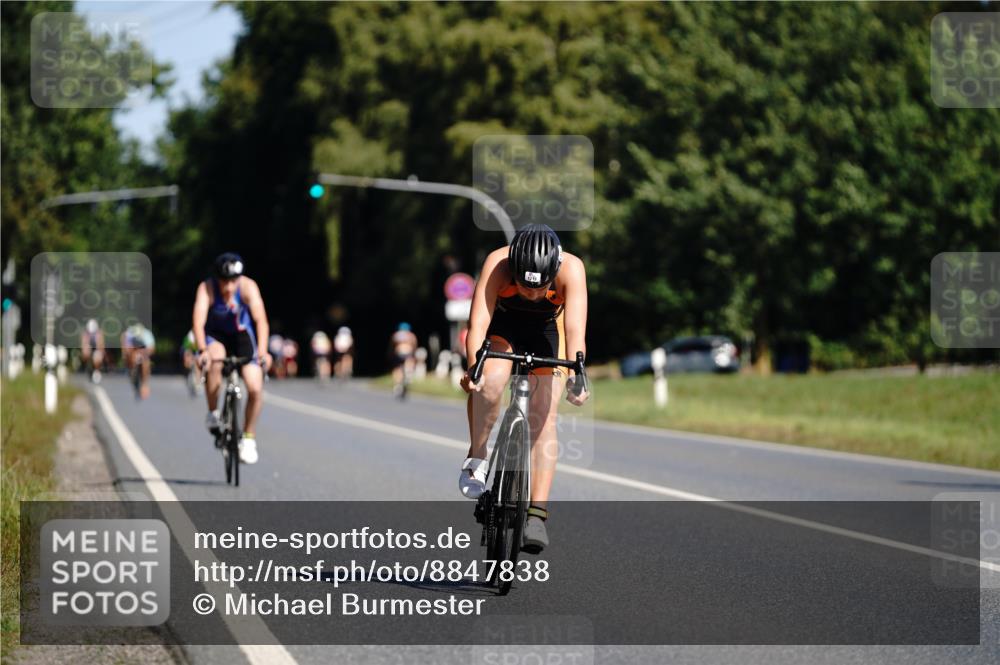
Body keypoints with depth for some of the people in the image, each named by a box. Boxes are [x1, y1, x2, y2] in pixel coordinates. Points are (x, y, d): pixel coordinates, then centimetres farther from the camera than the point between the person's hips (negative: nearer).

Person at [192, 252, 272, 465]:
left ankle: (249, 437, 9)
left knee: (256, 388, -13)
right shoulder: (207, 288, -28)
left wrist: (262, 350, -48)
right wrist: (202, 350, -55)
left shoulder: (248, 286, -26)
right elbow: (198, 321, -38)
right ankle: (213, 413, -15)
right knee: (214, 360, -37)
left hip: (242, 334, 1)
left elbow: (261, 319, -34)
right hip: (215, 335, -1)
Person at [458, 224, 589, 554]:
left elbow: (575, 327, -43)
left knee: (544, 415, -13)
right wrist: (473, 367, -60)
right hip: (502, 325, -1)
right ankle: (476, 458, -10)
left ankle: (536, 514, -13)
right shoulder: (497, 264, -35)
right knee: (489, 382, -32)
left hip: (547, 329, 1)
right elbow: (478, 321, -44)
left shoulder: (571, 269, -34)